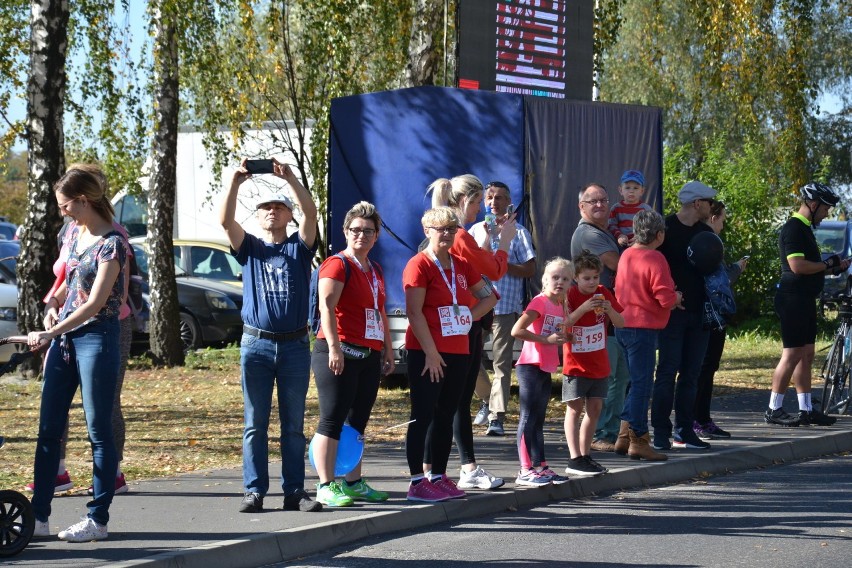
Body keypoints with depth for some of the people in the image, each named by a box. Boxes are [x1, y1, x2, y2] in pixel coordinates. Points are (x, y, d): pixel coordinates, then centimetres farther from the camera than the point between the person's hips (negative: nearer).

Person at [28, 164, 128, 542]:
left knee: (99, 431, -1)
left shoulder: (111, 243, -14)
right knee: (48, 429, 7)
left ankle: (98, 519, 5)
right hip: (64, 338, 8)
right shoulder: (76, 234, 11)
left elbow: (95, 303, -18)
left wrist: (50, 334, -19)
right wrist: (52, 304, 4)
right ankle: (38, 517, 12)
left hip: (97, 338, -8)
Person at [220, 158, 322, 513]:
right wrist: (235, 182, -18)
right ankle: (254, 491, 4)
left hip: (295, 345, 0)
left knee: (294, 426, 4)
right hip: (256, 344, 0)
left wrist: (289, 178, -18)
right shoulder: (249, 247, 9)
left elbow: (311, 212, -9)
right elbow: (225, 220, -7)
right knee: (255, 424, 2)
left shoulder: (300, 247, 8)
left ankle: (295, 492, 7)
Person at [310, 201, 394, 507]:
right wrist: (334, 347, -25)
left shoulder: (375, 270, 19)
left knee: (357, 423, 11)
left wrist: (388, 350, 24)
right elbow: (326, 306, -17)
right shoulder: (337, 265, -7)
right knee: (333, 421, -8)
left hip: (369, 356, 8)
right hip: (340, 353, -8)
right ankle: (327, 486, -7)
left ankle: (354, 482, 17)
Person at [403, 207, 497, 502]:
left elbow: (488, 296, 23)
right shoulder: (419, 264, -9)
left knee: (446, 416, 11)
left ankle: (438, 477, 18)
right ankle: (417, 482, -4)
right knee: (423, 416, -5)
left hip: (458, 352, 7)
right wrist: (431, 353, -17)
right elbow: (414, 312, -15)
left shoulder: (462, 265, 12)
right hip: (426, 353, -7)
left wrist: (470, 316, 5)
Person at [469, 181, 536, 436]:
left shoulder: (518, 231, 2)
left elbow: (530, 269, -2)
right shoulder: (477, 230, 11)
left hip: (506, 306, -4)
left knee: (502, 363, -5)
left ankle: (496, 417, -7)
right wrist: (488, 237, -8)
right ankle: (487, 399, 31)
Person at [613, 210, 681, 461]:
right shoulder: (655, 259, -15)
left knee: (637, 383, 17)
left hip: (624, 325, 8)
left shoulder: (626, 255, 11)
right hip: (643, 327, -8)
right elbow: (666, 298, -21)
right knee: (642, 385, -2)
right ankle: (638, 441, 1)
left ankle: (625, 437, 18)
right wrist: (676, 298, 3)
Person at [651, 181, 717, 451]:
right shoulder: (665, 228, -5)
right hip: (672, 309, -6)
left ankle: (684, 431, 13)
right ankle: (661, 432, -4)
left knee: (691, 373, 7)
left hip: (698, 313, 6)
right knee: (668, 370, -7)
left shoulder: (706, 232, 14)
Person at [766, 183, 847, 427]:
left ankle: (806, 409, 15)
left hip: (805, 300, 11)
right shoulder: (794, 229, -14)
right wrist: (827, 264, -13)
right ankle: (773, 410, -4)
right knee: (792, 355, -8)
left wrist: (834, 266, 12)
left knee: (806, 355, 11)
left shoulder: (805, 229, 18)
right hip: (793, 299, -11)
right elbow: (797, 265, -24)